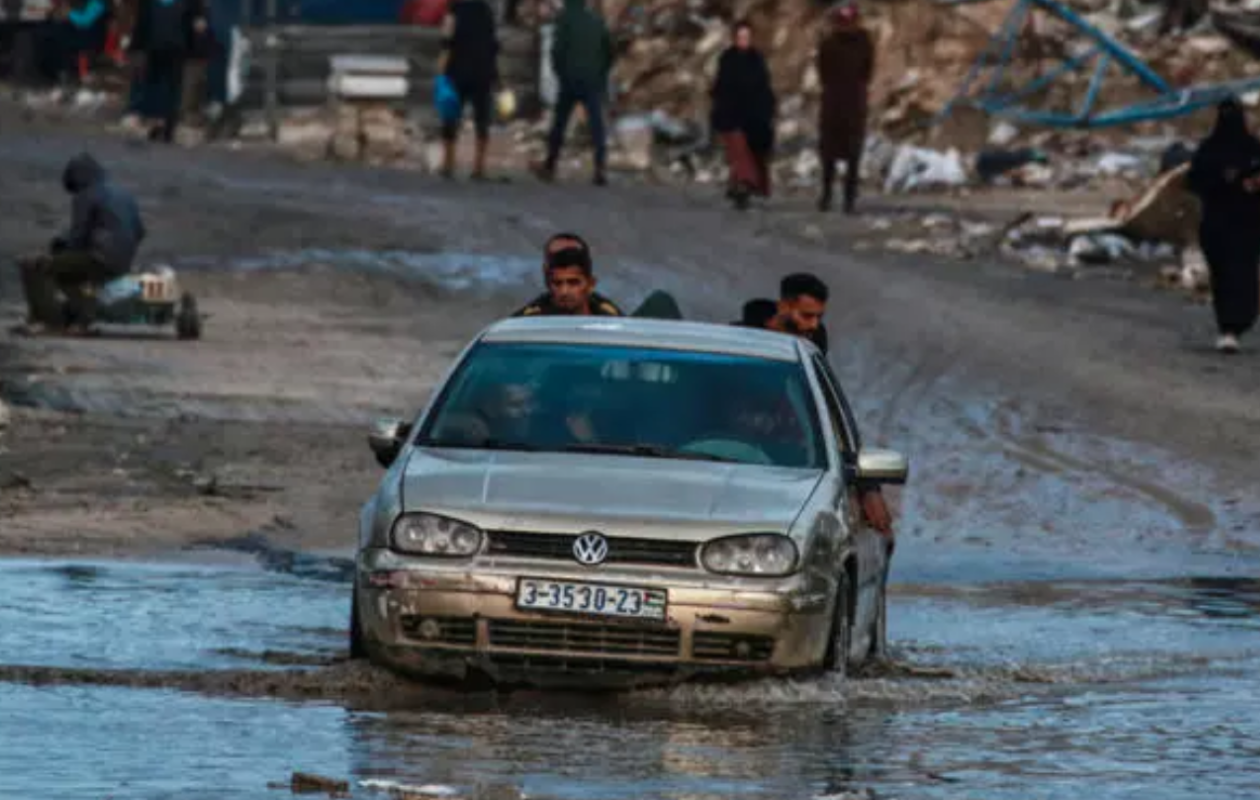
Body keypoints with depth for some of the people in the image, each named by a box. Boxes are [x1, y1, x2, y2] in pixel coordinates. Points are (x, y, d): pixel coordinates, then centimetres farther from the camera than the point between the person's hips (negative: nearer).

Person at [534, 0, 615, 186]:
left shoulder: (565, 19, -3)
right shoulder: (597, 21, 9)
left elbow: (558, 49, -11)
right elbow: (609, 50, 12)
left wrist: (559, 73, 2)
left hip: (571, 80, -2)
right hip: (593, 81, 2)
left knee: (559, 124, 12)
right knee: (596, 124, -5)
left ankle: (550, 166, 21)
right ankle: (601, 167, -20)